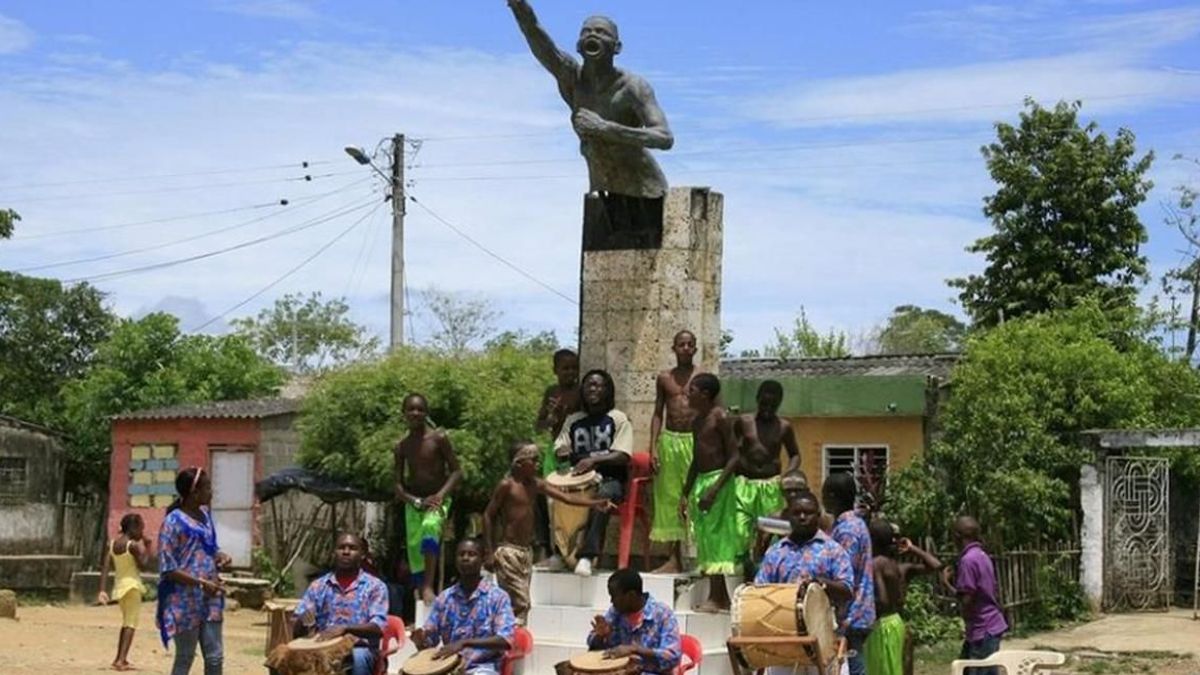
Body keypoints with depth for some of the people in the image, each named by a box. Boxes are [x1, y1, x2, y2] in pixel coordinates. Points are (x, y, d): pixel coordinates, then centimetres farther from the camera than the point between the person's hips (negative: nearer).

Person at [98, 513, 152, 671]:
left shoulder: (112, 544, 6)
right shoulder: (133, 545, -14)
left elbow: (105, 567, 0)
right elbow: (144, 565, -14)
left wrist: (102, 590, -3)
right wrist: (147, 547, -5)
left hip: (119, 586, 8)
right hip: (131, 585, -8)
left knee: (126, 622, 22)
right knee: (131, 623, -7)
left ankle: (119, 659, 28)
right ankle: (121, 660, -18)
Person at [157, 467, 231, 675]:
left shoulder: (205, 516, 9)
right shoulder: (173, 522, -13)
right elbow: (168, 569, -15)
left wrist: (219, 556, 1)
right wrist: (201, 582, -22)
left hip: (209, 600, 7)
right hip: (185, 602, -7)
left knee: (215, 657, 6)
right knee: (184, 658, 3)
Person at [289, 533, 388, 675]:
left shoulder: (375, 586, 3)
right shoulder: (318, 586, 11)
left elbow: (378, 627, -12)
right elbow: (296, 631, 7)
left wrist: (345, 629, -29)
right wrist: (302, 621, -18)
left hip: (360, 649, -2)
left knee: (358, 658, -37)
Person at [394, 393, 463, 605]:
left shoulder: (439, 438, -6)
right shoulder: (401, 447, 5)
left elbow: (456, 471, -7)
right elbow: (398, 484, 4)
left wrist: (440, 495, -21)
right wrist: (416, 501, -14)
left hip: (437, 500, -5)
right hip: (413, 502, 5)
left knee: (430, 527, -33)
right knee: (414, 547, -3)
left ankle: (428, 587, -39)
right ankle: (421, 595, 8)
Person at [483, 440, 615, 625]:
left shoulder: (536, 484, 8)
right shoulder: (507, 485, -10)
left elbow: (566, 497, 4)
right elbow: (488, 515, -8)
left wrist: (595, 503, -8)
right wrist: (490, 552, -11)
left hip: (526, 552, 7)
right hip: (508, 551, -7)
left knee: (521, 603, 7)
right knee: (520, 603, -12)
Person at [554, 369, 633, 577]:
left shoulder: (618, 419, 3)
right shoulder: (573, 420, 16)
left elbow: (622, 456, -8)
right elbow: (559, 450, 12)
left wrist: (594, 459, -25)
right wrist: (562, 453, -15)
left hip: (610, 480, -4)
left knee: (602, 496, -39)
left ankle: (587, 555, -42)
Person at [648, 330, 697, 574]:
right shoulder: (664, 378, 10)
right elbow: (658, 414, 11)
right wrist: (653, 448, 2)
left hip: (695, 441, -3)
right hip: (669, 440, 3)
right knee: (669, 499, 4)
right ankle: (674, 559, 10)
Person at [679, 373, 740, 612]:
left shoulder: (720, 418, -11)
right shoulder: (697, 422, 14)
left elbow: (733, 456, -15)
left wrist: (714, 489, -21)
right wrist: (686, 493, 19)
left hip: (718, 479, -9)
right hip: (700, 481, 9)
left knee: (714, 536, -8)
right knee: (705, 537, 9)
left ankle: (716, 597, -5)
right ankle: (720, 596, 16)